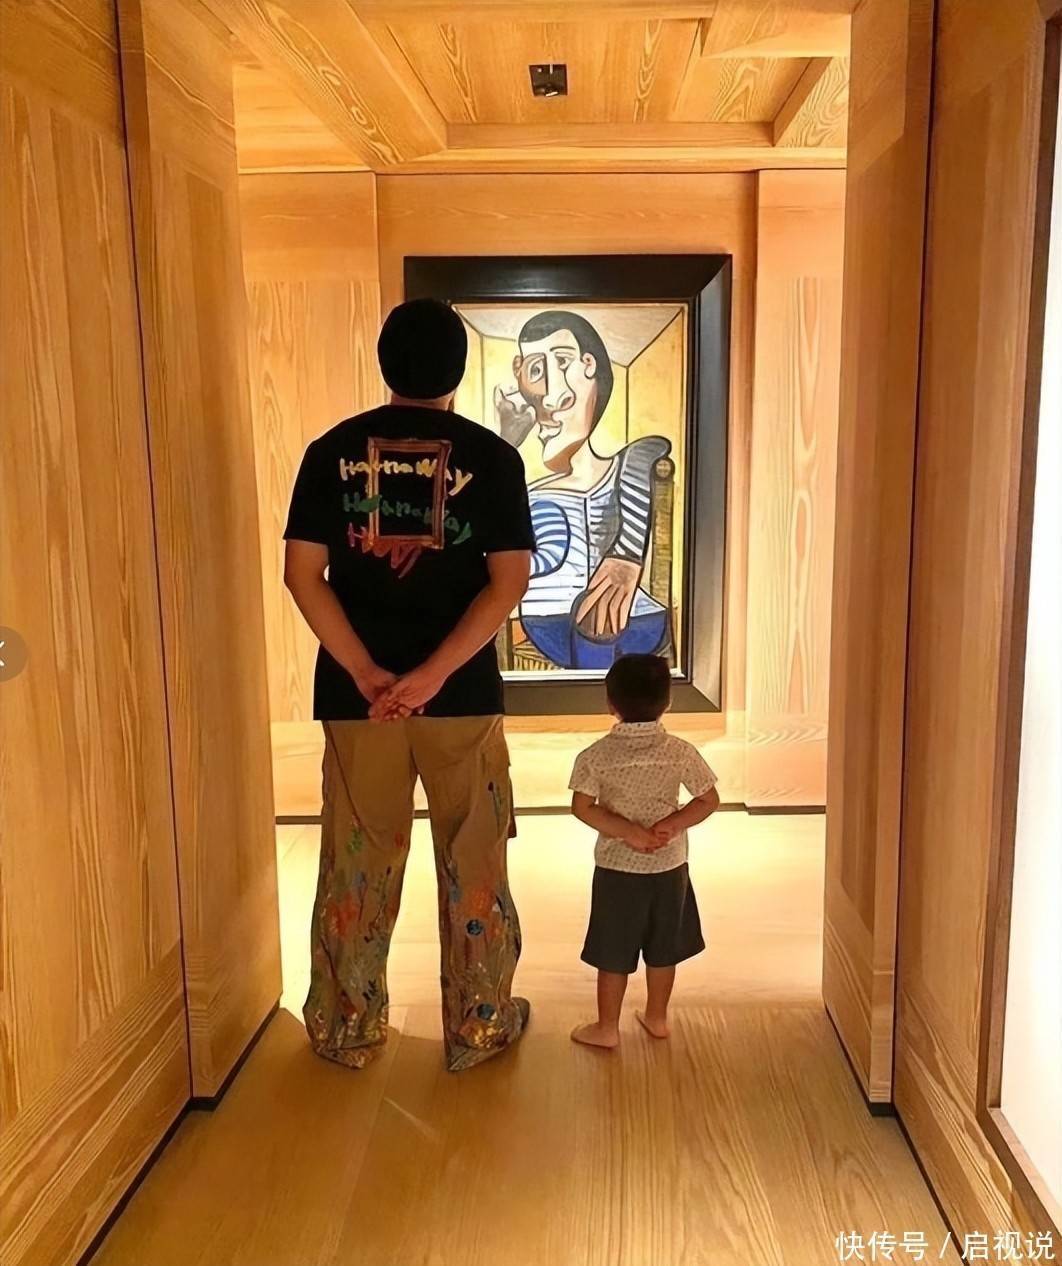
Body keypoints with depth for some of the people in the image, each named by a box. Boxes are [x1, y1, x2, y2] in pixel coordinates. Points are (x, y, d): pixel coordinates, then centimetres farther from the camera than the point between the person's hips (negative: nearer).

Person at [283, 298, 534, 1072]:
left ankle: (347, 1030, 28)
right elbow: (509, 581, -11)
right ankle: (480, 1027, 25)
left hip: (356, 689, 2)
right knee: (473, 859, 12)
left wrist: (368, 675, -9)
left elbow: (303, 573, -5)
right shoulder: (492, 456, -3)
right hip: (462, 690, -1)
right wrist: (432, 675, -14)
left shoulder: (333, 450, 2)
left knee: (355, 861, 14)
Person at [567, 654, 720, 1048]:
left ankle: (607, 1028, 22)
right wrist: (672, 824, -10)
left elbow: (582, 807, -16)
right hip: (670, 867, 2)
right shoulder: (680, 752, -8)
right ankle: (657, 1017, 34)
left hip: (617, 869, -2)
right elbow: (709, 800, -6)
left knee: (613, 952, 11)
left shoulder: (597, 755, -12)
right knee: (662, 949, 18)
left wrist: (628, 831, -15)